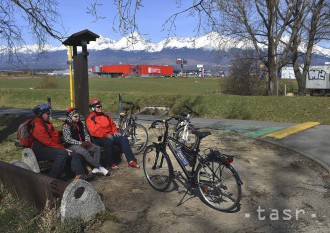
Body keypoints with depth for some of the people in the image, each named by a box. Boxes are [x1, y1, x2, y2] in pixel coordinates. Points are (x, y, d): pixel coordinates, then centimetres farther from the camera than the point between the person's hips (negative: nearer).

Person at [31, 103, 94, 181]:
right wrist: (63, 149, -17)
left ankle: (79, 174, -16)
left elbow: (55, 138, 15)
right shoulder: (37, 126, -13)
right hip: (41, 151, -10)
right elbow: (48, 142, -19)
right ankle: (52, 178, -27)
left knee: (73, 153, -4)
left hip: (50, 148, 10)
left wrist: (63, 148, 2)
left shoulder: (46, 124, 19)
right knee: (63, 153, -30)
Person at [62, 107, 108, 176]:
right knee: (85, 152, -35)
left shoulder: (80, 124, 17)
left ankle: (96, 168, -30)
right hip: (73, 145, -7)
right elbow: (67, 139, -14)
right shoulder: (66, 125, -4)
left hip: (83, 143, 7)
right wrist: (80, 143, -17)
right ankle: (99, 167, -29)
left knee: (97, 148, -16)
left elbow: (86, 134, 18)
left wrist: (88, 141, -4)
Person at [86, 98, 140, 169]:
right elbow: (94, 132, -15)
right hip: (98, 139, -6)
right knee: (108, 141, -38)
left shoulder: (105, 116, 18)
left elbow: (112, 124, 24)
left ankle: (131, 161, -24)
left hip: (110, 136, 6)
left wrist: (115, 131, 3)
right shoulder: (90, 119, -3)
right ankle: (111, 163, -21)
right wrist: (106, 135, -21)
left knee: (123, 139, -18)